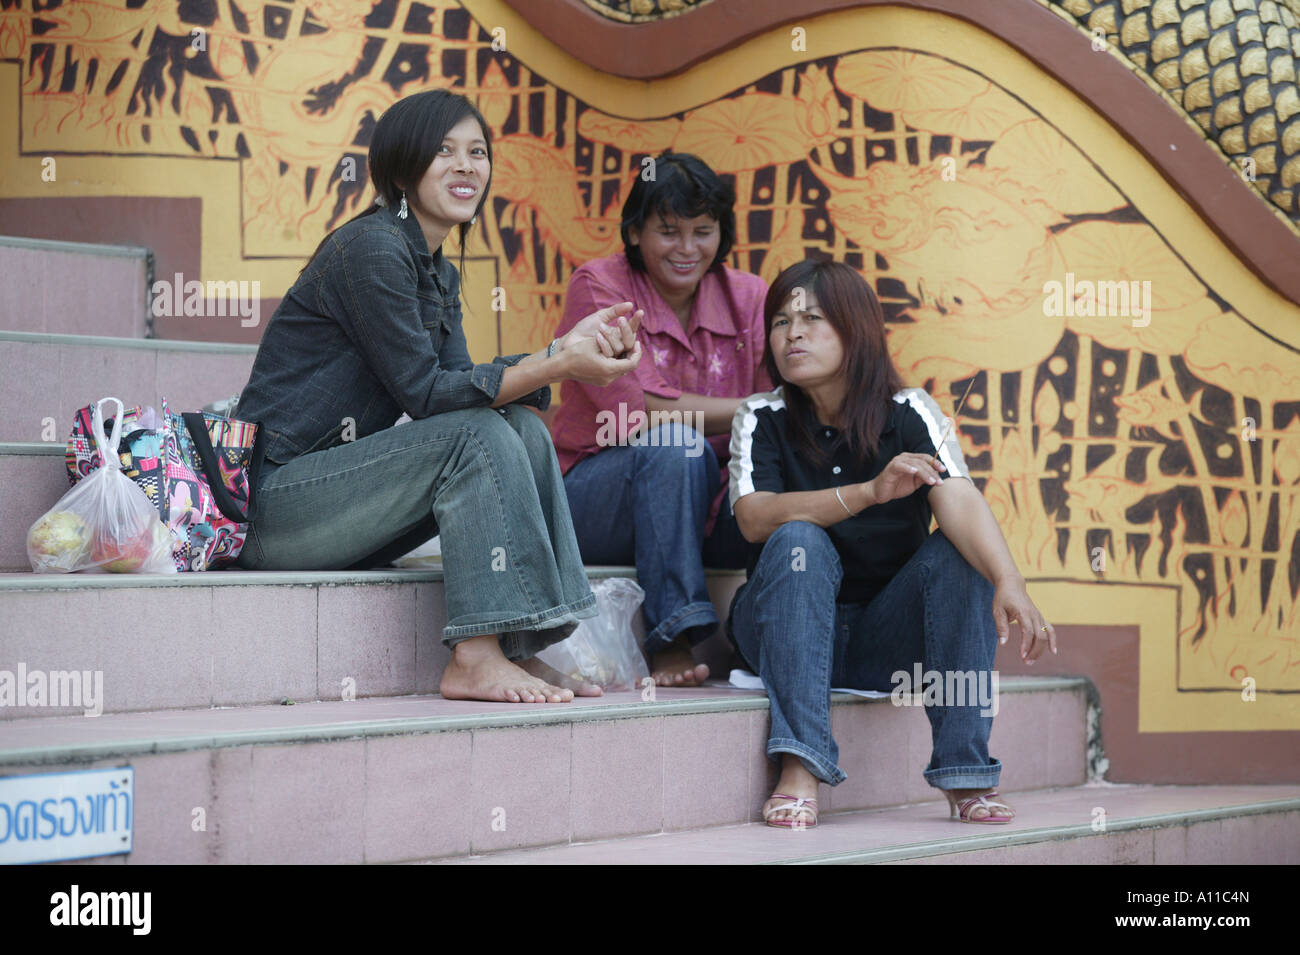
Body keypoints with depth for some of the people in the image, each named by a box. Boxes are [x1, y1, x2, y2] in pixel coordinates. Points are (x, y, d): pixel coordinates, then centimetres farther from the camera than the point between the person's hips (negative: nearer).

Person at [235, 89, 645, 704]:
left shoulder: (439, 275, 16)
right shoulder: (373, 248, -14)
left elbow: (458, 383, 3)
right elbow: (424, 392, -18)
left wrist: (569, 347, -8)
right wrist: (557, 366, -23)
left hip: (339, 489, 9)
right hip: (275, 498, -9)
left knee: (523, 427, -3)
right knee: (477, 434, -22)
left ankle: (521, 650, -8)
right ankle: (475, 660, -23)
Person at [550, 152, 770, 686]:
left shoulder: (748, 298, 5)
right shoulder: (598, 287, -8)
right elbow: (641, 410, -19)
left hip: (709, 512, 3)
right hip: (593, 506, -3)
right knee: (678, 446, -34)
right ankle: (673, 641, -34)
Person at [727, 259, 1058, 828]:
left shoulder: (907, 414, -4)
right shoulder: (762, 420, -4)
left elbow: (958, 500, -21)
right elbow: (754, 518, -22)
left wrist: (1009, 583, -41)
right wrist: (871, 491, -36)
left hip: (885, 641, 1)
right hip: (785, 629, -1)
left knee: (959, 551, -23)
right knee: (798, 539, -28)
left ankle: (965, 773, -23)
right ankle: (800, 766, -36)